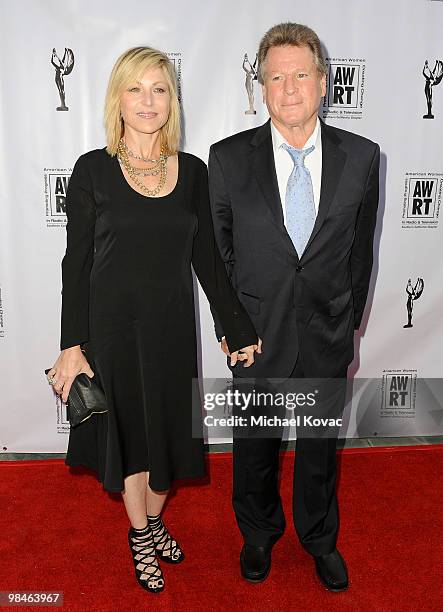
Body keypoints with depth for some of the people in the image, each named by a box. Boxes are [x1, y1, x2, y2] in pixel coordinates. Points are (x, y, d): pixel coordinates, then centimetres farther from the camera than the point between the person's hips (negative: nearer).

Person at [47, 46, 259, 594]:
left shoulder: (192, 171, 1)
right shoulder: (93, 170, -7)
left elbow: (207, 259, 3)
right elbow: (76, 263, -7)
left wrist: (240, 331, 1)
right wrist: (72, 347, -11)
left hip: (172, 324, 3)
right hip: (113, 325, -2)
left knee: (169, 429, 15)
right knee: (129, 429, 13)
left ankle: (154, 519, 44)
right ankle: (140, 535, 39)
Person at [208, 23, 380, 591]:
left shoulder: (361, 158, -5)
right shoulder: (228, 159, -9)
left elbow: (360, 249, 4)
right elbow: (217, 250, 0)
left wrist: (350, 321, 7)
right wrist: (226, 324, 2)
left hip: (327, 335, 1)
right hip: (256, 332, 0)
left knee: (319, 447, 19)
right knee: (255, 446, 18)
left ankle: (319, 538, 47)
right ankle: (258, 534, 47)